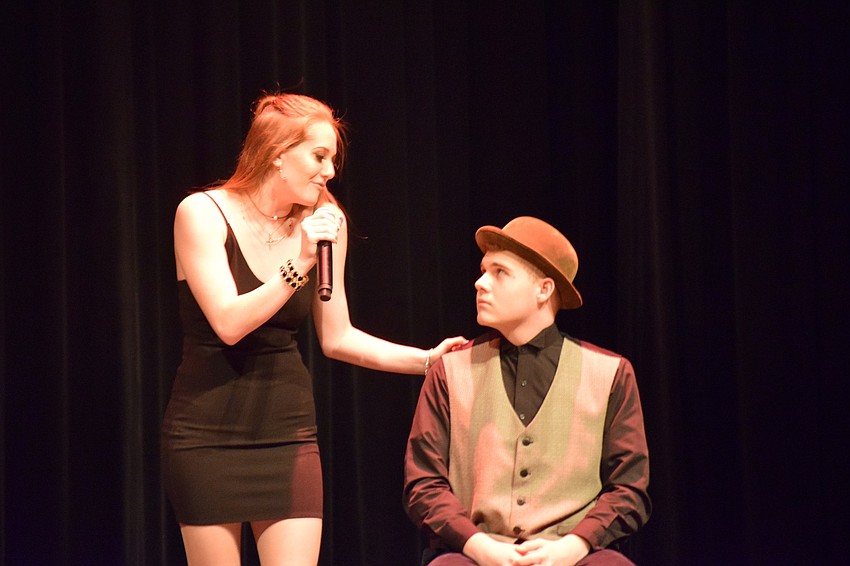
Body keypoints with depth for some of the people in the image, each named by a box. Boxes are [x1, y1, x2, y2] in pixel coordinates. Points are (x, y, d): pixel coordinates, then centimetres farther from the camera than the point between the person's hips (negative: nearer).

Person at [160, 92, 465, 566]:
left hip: (288, 433, 3)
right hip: (208, 433, -3)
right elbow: (229, 324, -17)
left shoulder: (323, 222, 2)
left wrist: (427, 359, 0)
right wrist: (300, 265, -22)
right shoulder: (201, 214, -9)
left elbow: (337, 339, 8)